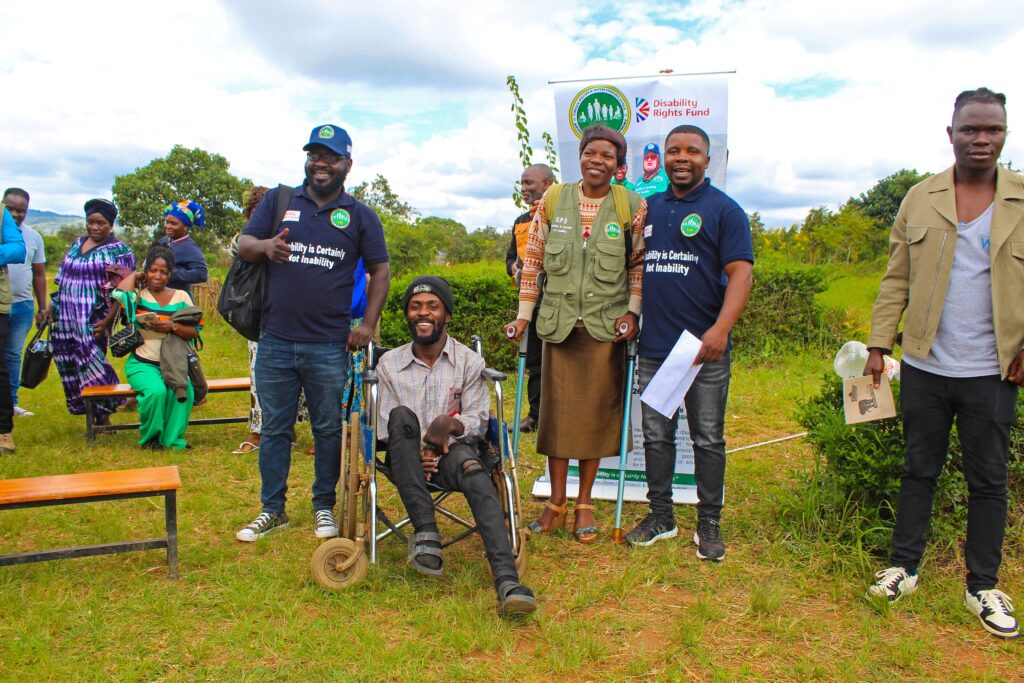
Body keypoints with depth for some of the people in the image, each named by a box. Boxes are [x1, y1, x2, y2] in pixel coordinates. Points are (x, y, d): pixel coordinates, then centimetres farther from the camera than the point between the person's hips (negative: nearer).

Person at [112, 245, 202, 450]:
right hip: (142, 363, -2)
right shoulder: (138, 295, 4)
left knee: (184, 391, -29)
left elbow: (195, 331, 2)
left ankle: (172, 439, -8)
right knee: (156, 391, -31)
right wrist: (134, 275, -2)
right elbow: (119, 294, -21)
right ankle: (150, 437, -3)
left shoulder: (181, 297, 9)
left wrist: (172, 327, -16)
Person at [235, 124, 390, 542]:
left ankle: (324, 507, 24)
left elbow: (380, 271, 8)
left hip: (329, 347, -1)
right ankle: (272, 510, 23)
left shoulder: (360, 216, 7)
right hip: (275, 341, 2)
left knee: (329, 428, 7)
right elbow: (243, 244, 7)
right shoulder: (278, 200, 10)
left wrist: (368, 325, -1)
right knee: (274, 428, 9)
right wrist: (265, 246, -17)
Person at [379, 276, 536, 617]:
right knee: (402, 416, -32)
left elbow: (478, 420, 0)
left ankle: (507, 580, -53)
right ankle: (426, 531, -36)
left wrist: (451, 426, -23)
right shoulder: (389, 364, 10)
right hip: (406, 458, 1)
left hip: (453, 451, -1)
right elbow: (383, 426, 4)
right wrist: (417, 450, -16)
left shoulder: (470, 362, 8)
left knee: (472, 466, -37)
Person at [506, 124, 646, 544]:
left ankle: (584, 504, 19)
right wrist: (524, 314, 3)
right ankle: (556, 502, 18)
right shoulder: (553, 200, 4)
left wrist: (632, 311, -5)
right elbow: (533, 260, 7)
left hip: (606, 325, -1)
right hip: (559, 323, 1)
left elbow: (639, 265, 5)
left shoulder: (632, 206, 0)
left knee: (596, 411, 4)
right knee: (556, 408, 5)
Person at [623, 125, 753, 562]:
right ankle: (661, 516, 25)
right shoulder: (648, 207, 13)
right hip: (653, 345, 5)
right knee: (656, 435, 11)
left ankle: (709, 523, 19)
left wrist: (721, 328, -22)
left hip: (704, 347, -4)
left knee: (708, 439, 5)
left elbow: (740, 273, -10)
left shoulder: (724, 210, -2)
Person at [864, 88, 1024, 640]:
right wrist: (878, 344, -1)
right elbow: (896, 279, 4)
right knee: (919, 469, 12)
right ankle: (904, 567, 26)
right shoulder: (920, 199, 4)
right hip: (924, 366, 1)